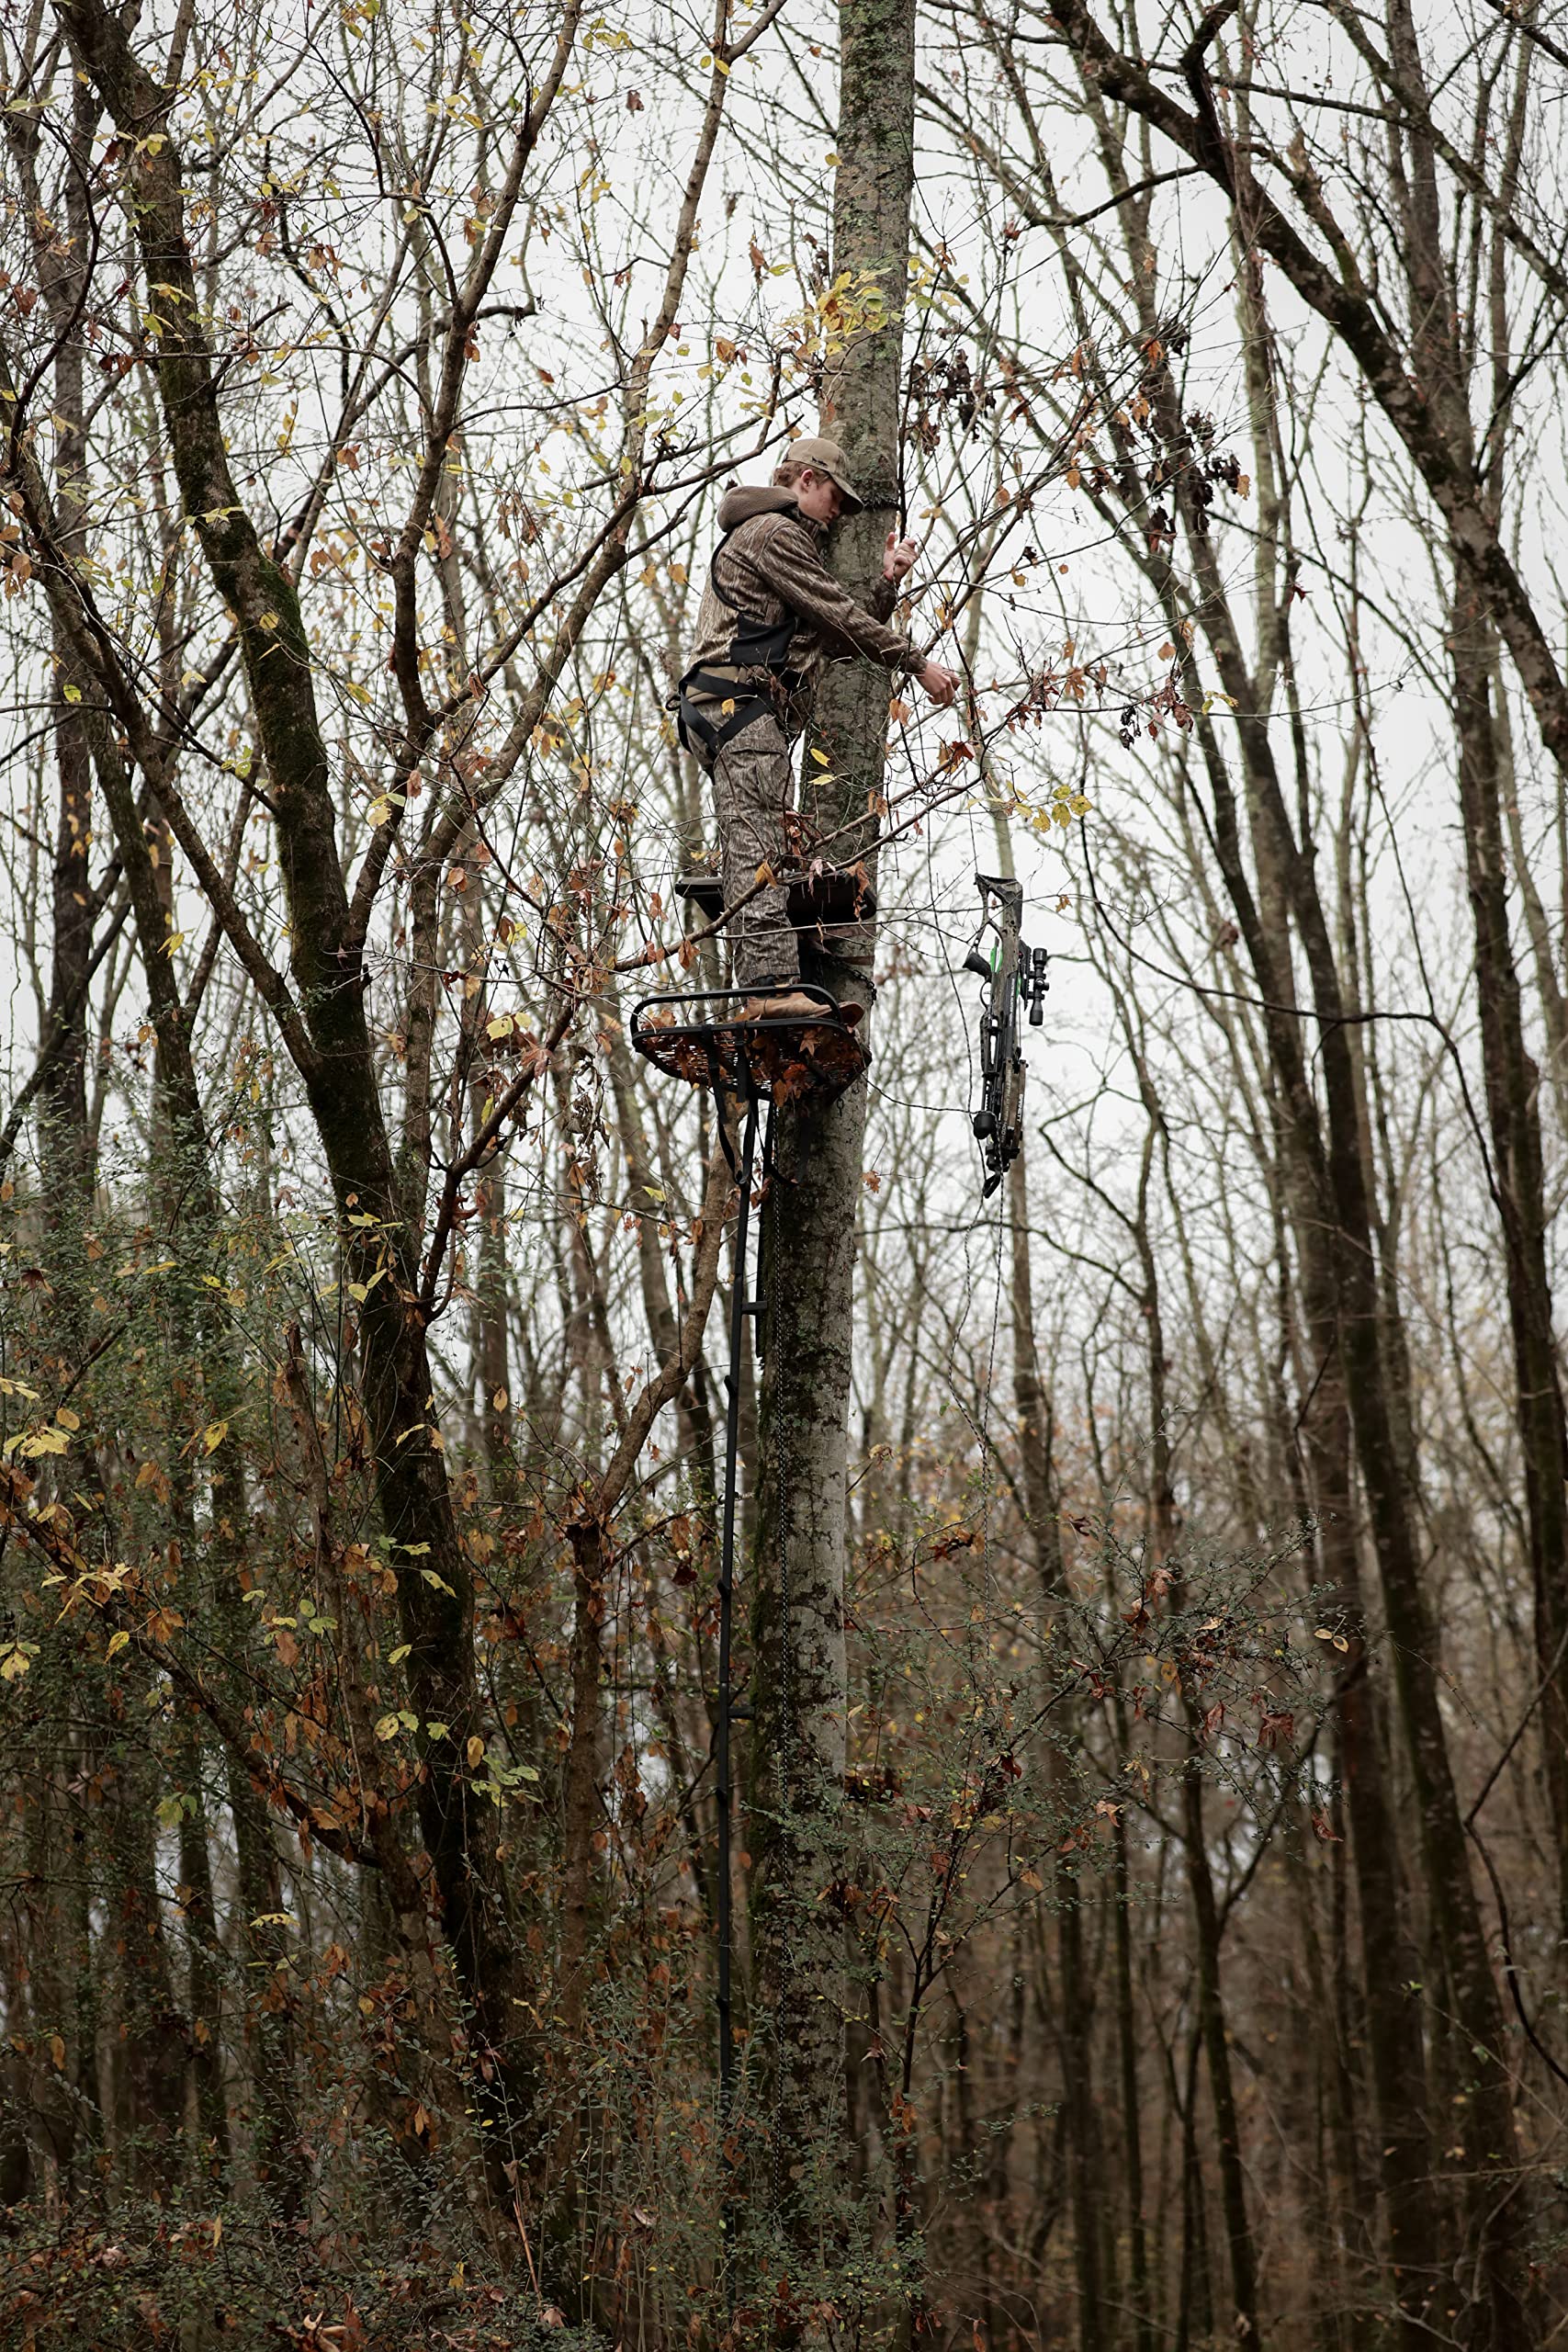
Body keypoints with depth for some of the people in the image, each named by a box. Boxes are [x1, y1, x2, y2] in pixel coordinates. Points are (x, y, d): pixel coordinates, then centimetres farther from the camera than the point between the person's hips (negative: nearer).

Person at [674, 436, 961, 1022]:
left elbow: (838, 641, 25)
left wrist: (889, 580, 17)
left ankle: (761, 994, -5)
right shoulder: (772, 531, 0)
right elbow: (837, 614, -8)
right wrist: (918, 664, -5)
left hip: (750, 712, 11)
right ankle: (773, 986, -29)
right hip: (739, 699, -11)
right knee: (758, 847, -20)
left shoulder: (790, 541, 34)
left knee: (754, 856, 1)